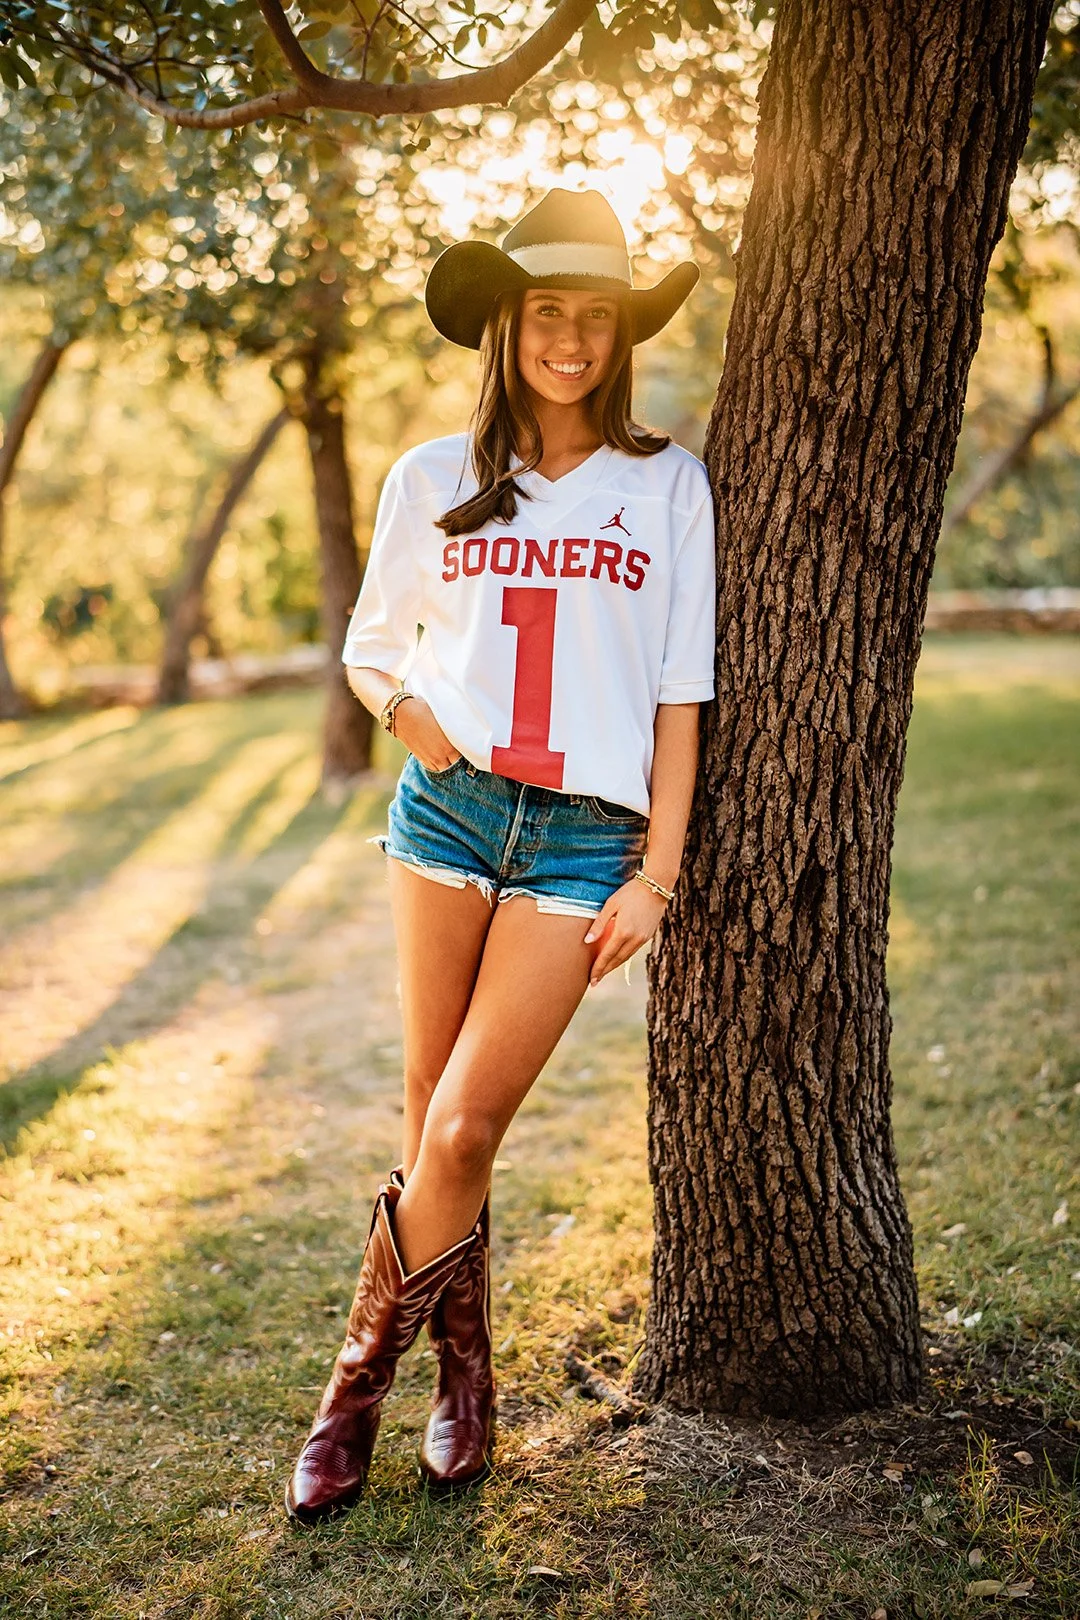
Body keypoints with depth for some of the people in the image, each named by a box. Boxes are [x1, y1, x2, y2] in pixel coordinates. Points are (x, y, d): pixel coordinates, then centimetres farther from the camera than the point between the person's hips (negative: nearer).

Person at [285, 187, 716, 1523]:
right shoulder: (433, 482, 9)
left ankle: (359, 1382, 14)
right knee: (433, 1116, 4)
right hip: (448, 811, 2)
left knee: (463, 1129, -6)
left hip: (584, 837, -1)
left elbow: (680, 692, 5)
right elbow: (372, 650, 19)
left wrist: (657, 873, 0)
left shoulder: (667, 485, 6)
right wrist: (420, 722, -4)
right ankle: (466, 1373, 23)